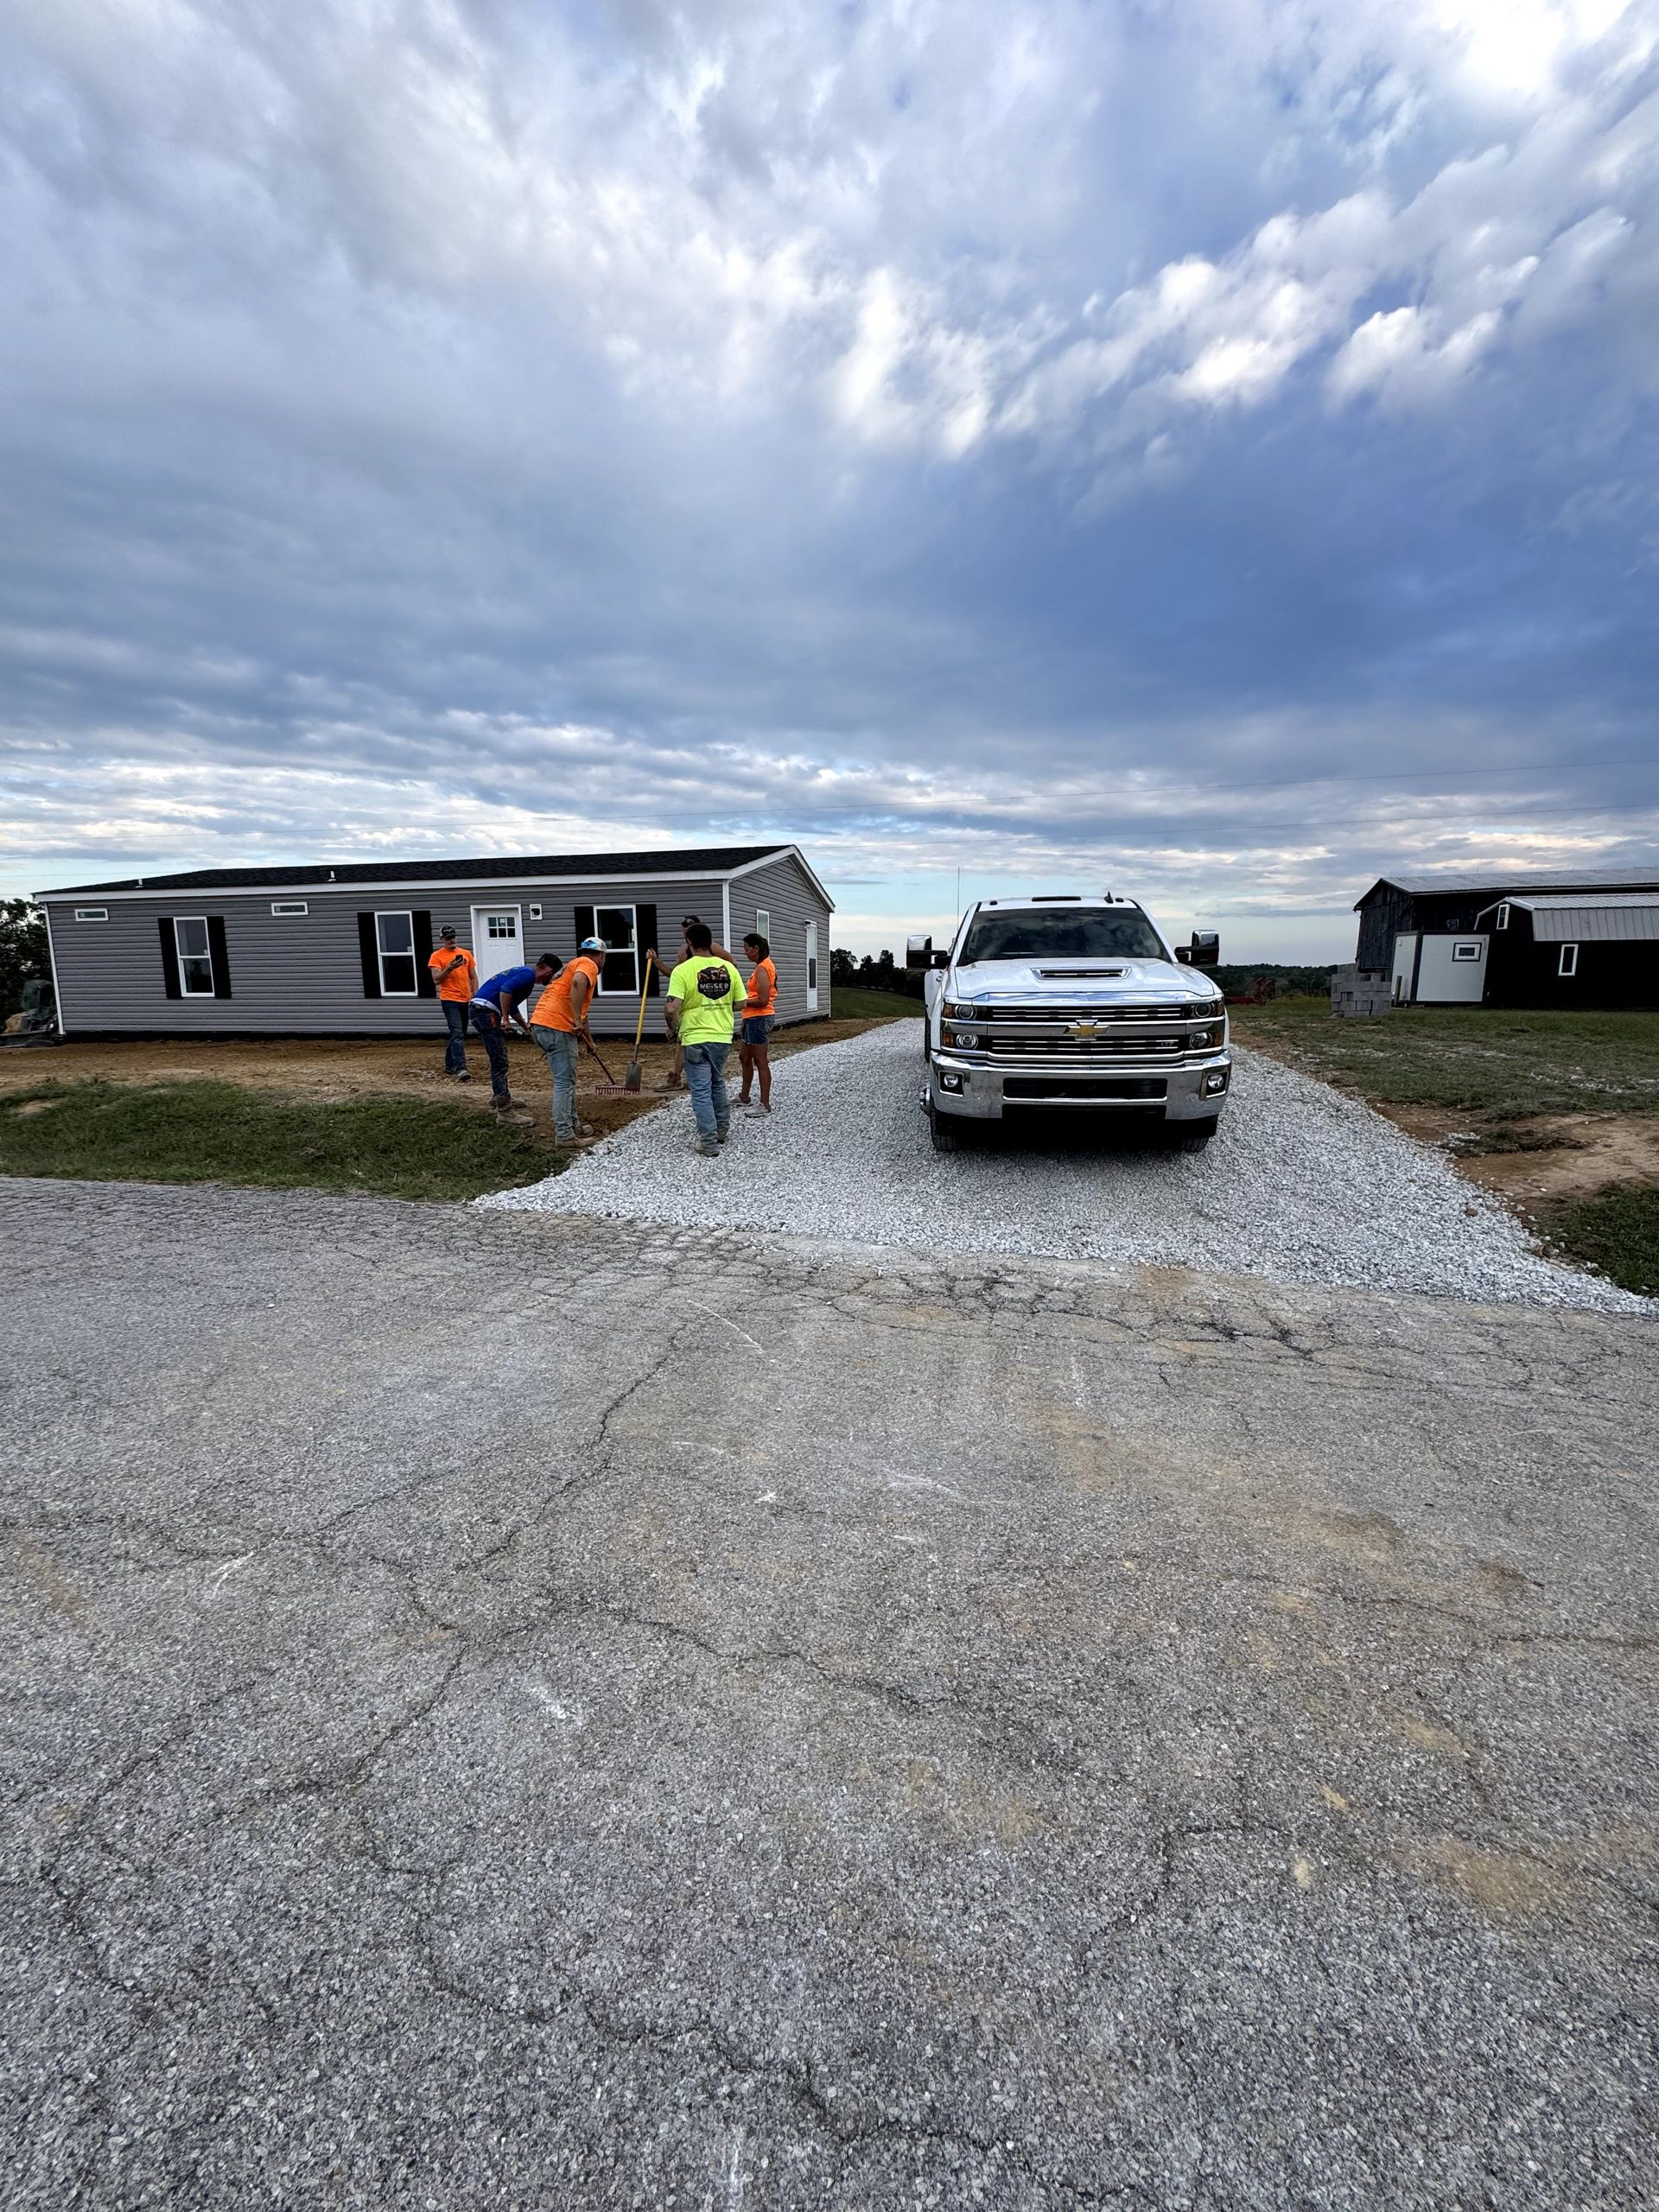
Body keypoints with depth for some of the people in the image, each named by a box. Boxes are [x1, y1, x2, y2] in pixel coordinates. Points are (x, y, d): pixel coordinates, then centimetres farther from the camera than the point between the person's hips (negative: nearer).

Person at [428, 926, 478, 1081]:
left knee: (459, 1034, 14)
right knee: (458, 1034, -16)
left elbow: (473, 977, 15)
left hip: (466, 1000, 6)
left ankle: (449, 1065, 28)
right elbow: (436, 979, -9)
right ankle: (461, 1069, -23)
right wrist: (450, 968, -22)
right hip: (450, 1000, -6)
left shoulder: (466, 953, 12)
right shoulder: (437, 956, -1)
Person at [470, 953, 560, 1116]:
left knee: (498, 1058, 23)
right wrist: (505, 1019, -20)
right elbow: (505, 990, -25)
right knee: (500, 1061, -9)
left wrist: (526, 1029, 43)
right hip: (485, 1010, -10)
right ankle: (504, 1110, -10)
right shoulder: (528, 975, -8)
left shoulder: (524, 973, 23)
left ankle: (501, 1097, 37)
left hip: (480, 1010, 10)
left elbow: (513, 1007, 35)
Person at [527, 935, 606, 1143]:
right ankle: (565, 1135, -1)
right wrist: (577, 1020, -23)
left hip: (539, 1024, 10)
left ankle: (571, 1125, 28)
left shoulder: (575, 964, 30)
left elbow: (581, 1009, 39)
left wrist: (589, 1040, 45)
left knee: (566, 1080, 19)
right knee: (564, 1082, -4)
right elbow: (578, 982, -26)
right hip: (556, 1027, -10)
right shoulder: (589, 964, 0)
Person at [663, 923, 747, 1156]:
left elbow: (671, 1009, -20)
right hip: (722, 1036, 5)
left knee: (701, 1091, 2)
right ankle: (723, 1129, 35)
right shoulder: (729, 968, -1)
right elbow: (740, 1004, 4)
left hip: (695, 1039, -4)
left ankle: (709, 1144, 4)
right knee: (717, 1084, 24)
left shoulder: (683, 970, -14)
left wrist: (673, 1029, -2)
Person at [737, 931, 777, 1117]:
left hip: (759, 1018, -10)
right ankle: (744, 1097, 31)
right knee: (744, 1057, 19)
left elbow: (763, 1000, -23)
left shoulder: (762, 969, -17)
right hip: (754, 1019, 10)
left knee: (761, 1062, -4)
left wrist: (743, 1003, -10)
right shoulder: (764, 966, 13)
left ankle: (765, 1105, 2)